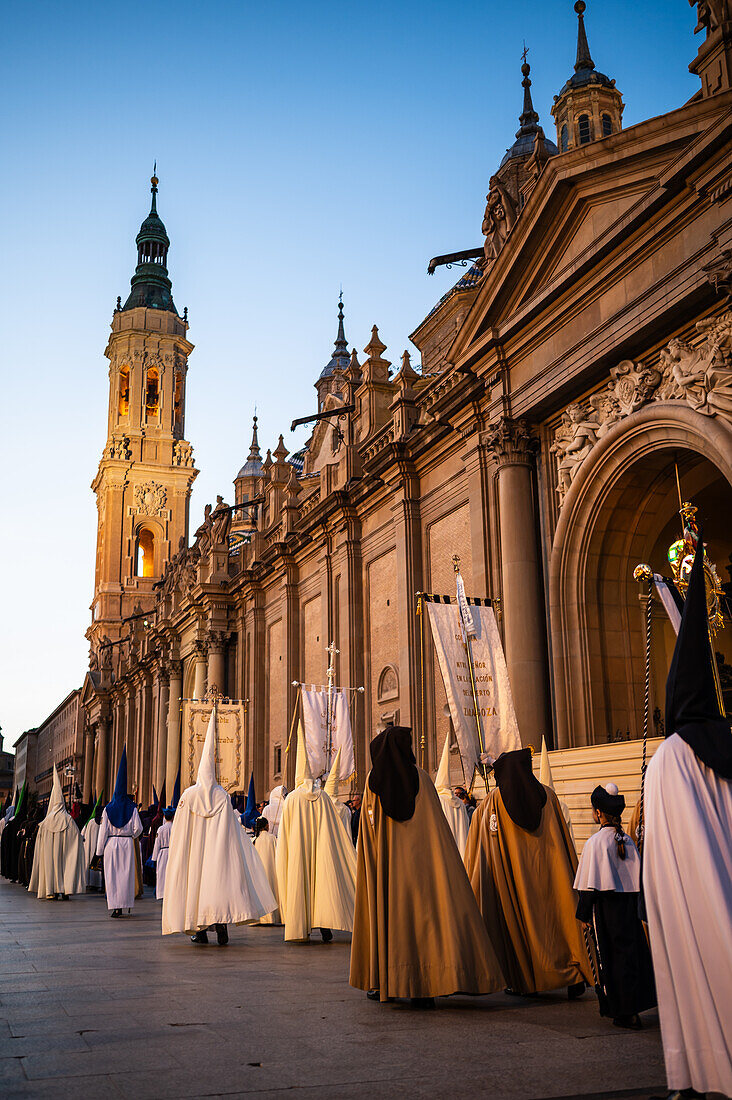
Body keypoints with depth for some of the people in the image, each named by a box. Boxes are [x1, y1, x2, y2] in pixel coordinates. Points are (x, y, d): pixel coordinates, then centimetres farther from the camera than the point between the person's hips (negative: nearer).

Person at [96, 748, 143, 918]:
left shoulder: (108, 809, 0)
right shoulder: (132, 809, 0)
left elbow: (103, 831, -1)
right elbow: (138, 828, -3)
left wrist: (100, 850, 4)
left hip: (111, 843, -1)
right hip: (127, 844, 1)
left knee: (112, 875, 2)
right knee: (126, 874, 6)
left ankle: (114, 906, -6)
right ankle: (122, 905, 6)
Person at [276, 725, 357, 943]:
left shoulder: (291, 799, -3)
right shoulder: (323, 797, 2)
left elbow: (284, 834, 0)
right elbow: (335, 828, 5)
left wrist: (282, 853, 10)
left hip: (298, 852, -1)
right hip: (321, 849, 1)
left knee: (300, 885, 4)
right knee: (322, 879, 1)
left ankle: (302, 927, 6)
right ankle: (325, 925, -9)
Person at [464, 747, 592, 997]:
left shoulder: (492, 801, -2)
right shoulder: (547, 795, 4)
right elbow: (564, 840, 6)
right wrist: (570, 872, 12)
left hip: (513, 873, -2)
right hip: (547, 872, 2)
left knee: (518, 920, 5)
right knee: (556, 918, 5)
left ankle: (523, 981, 9)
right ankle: (574, 975, -4)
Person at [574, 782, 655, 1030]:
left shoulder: (595, 842, -13)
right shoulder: (627, 840, 4)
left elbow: (590, 882, -12)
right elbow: (638, 875, 10)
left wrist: (584, 914, -5)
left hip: (606, 906, -6)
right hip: (629, 903, 6)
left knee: (612, 956, 1)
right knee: (631, 951, 11)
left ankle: (624, 1013, 4)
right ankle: (634, 1007, 15)